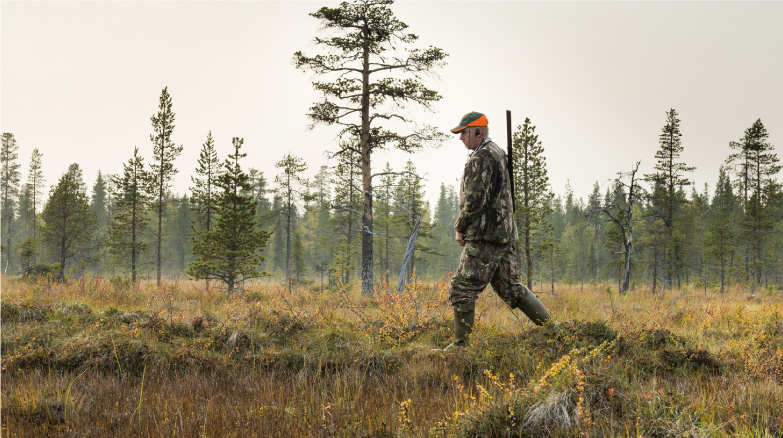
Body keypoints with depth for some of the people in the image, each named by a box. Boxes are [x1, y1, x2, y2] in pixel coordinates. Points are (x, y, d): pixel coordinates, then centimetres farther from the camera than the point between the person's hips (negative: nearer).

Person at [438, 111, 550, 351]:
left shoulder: (480, 159, -14)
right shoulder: (498, 154, 18)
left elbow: (474, 200, -22)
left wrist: (460, 228, -7)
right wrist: (465, 227, 19)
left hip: (485, 236, -10)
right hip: (505, 233, 10)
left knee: (462, 289, -4)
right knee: (509, 287, 14)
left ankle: (461, 345, -1)